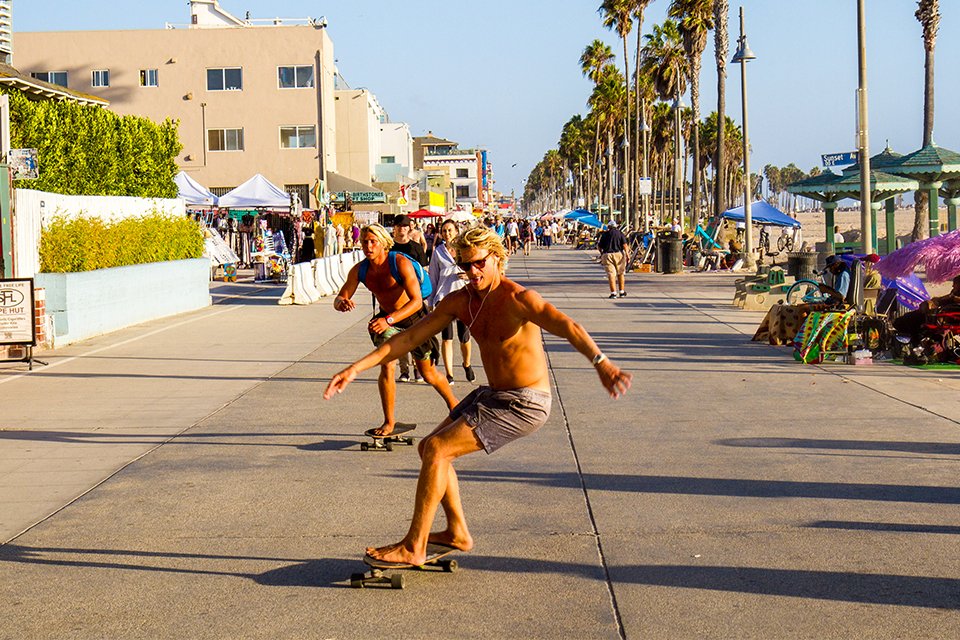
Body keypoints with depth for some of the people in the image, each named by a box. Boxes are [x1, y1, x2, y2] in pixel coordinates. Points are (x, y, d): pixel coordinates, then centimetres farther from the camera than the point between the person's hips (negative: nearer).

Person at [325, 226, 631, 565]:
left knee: (436, 449, -15)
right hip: (492, 394, 9)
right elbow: (409, 337, 4)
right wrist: (356, 368, -3)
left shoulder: (517, 298, -21)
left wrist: (601, 363, -55)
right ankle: (457, 532, 25)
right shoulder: (460, 301, 2)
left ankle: (413, 547, -6)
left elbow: (567, 326, -37)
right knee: (429, 448, 14)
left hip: (524, 404, -9)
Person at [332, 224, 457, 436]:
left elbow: (416, 301, -36)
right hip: (387, 318, 4)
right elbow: (339, 300, -12)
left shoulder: (401, 264, -29)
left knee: (427, 372, 8)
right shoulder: (359, 270, -13)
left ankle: (452, 402, 37)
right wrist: (342, 303, -39)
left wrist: (388, 320, -49)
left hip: (413, 317, -4)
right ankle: (389, 422, -2)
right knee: (386, 366, -15)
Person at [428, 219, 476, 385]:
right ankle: (449, 375, 3)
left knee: (464, 337, 5)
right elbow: (433, 277, 10)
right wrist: (431, 303, 8)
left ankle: (467, 365, 34)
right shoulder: (438, 252, 5)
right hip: (444, 297, 0)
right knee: (446, 338, -4)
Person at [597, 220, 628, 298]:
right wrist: (627, 254, -5)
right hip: (619, 254, 1)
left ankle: (613, 293, -10)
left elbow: (599, 246, 8)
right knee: (620, 273, 14)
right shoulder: (620, 233, 4)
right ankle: (622, 292, 18)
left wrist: (601, 252, 27)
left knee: (611, 274, -2)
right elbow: (624, 244, -7)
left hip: (607, 255, -1)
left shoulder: (604, 234, 5)